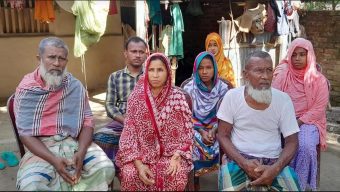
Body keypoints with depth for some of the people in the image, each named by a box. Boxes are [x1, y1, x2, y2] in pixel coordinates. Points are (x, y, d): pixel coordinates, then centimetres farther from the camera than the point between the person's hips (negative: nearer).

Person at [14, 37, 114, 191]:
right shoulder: (26, 89, -1)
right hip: (41, 147, -2)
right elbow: (25, 132, -6)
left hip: (75, 143, 2)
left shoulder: (75, 86, 5)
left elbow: (87, 120, 2)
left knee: (106, 169, -23)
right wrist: (53, 159, -21)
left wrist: (81, 152, -17)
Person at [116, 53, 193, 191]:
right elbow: (129, 133, -5)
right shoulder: (136, 97, -4)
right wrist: (138, 163, -17)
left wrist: (176, 157, -17)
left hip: (170, 153, 0)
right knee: (129, 174, -27)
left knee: (177, 175, -28)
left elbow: (186, 132, -2)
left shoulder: (178, 97, -4)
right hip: (143, 152, 1)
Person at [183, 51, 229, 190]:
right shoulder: (189, 88, -4)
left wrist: (214, 130, -16)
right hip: (195, 129, -1)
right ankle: (195, 180, -2)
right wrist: (201, 131, -16)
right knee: (195, 147, -24)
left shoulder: (223, 88, -1)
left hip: (216, 129, 1)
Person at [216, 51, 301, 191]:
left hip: (273, 161, 2)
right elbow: (223, 136, -2)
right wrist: (243, 162, -18)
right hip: (238, 158, -1)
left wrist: (275, 169, -18)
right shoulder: (232, 96, -5)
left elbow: (291, 142, 0)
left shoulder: (283, 99, -3)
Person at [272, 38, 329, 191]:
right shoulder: (282, 76, 2)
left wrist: (298, 122, -15)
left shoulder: (319, 80, -2)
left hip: (308, 122, -1)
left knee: (305, 146, -32)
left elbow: (318, 109, -5)